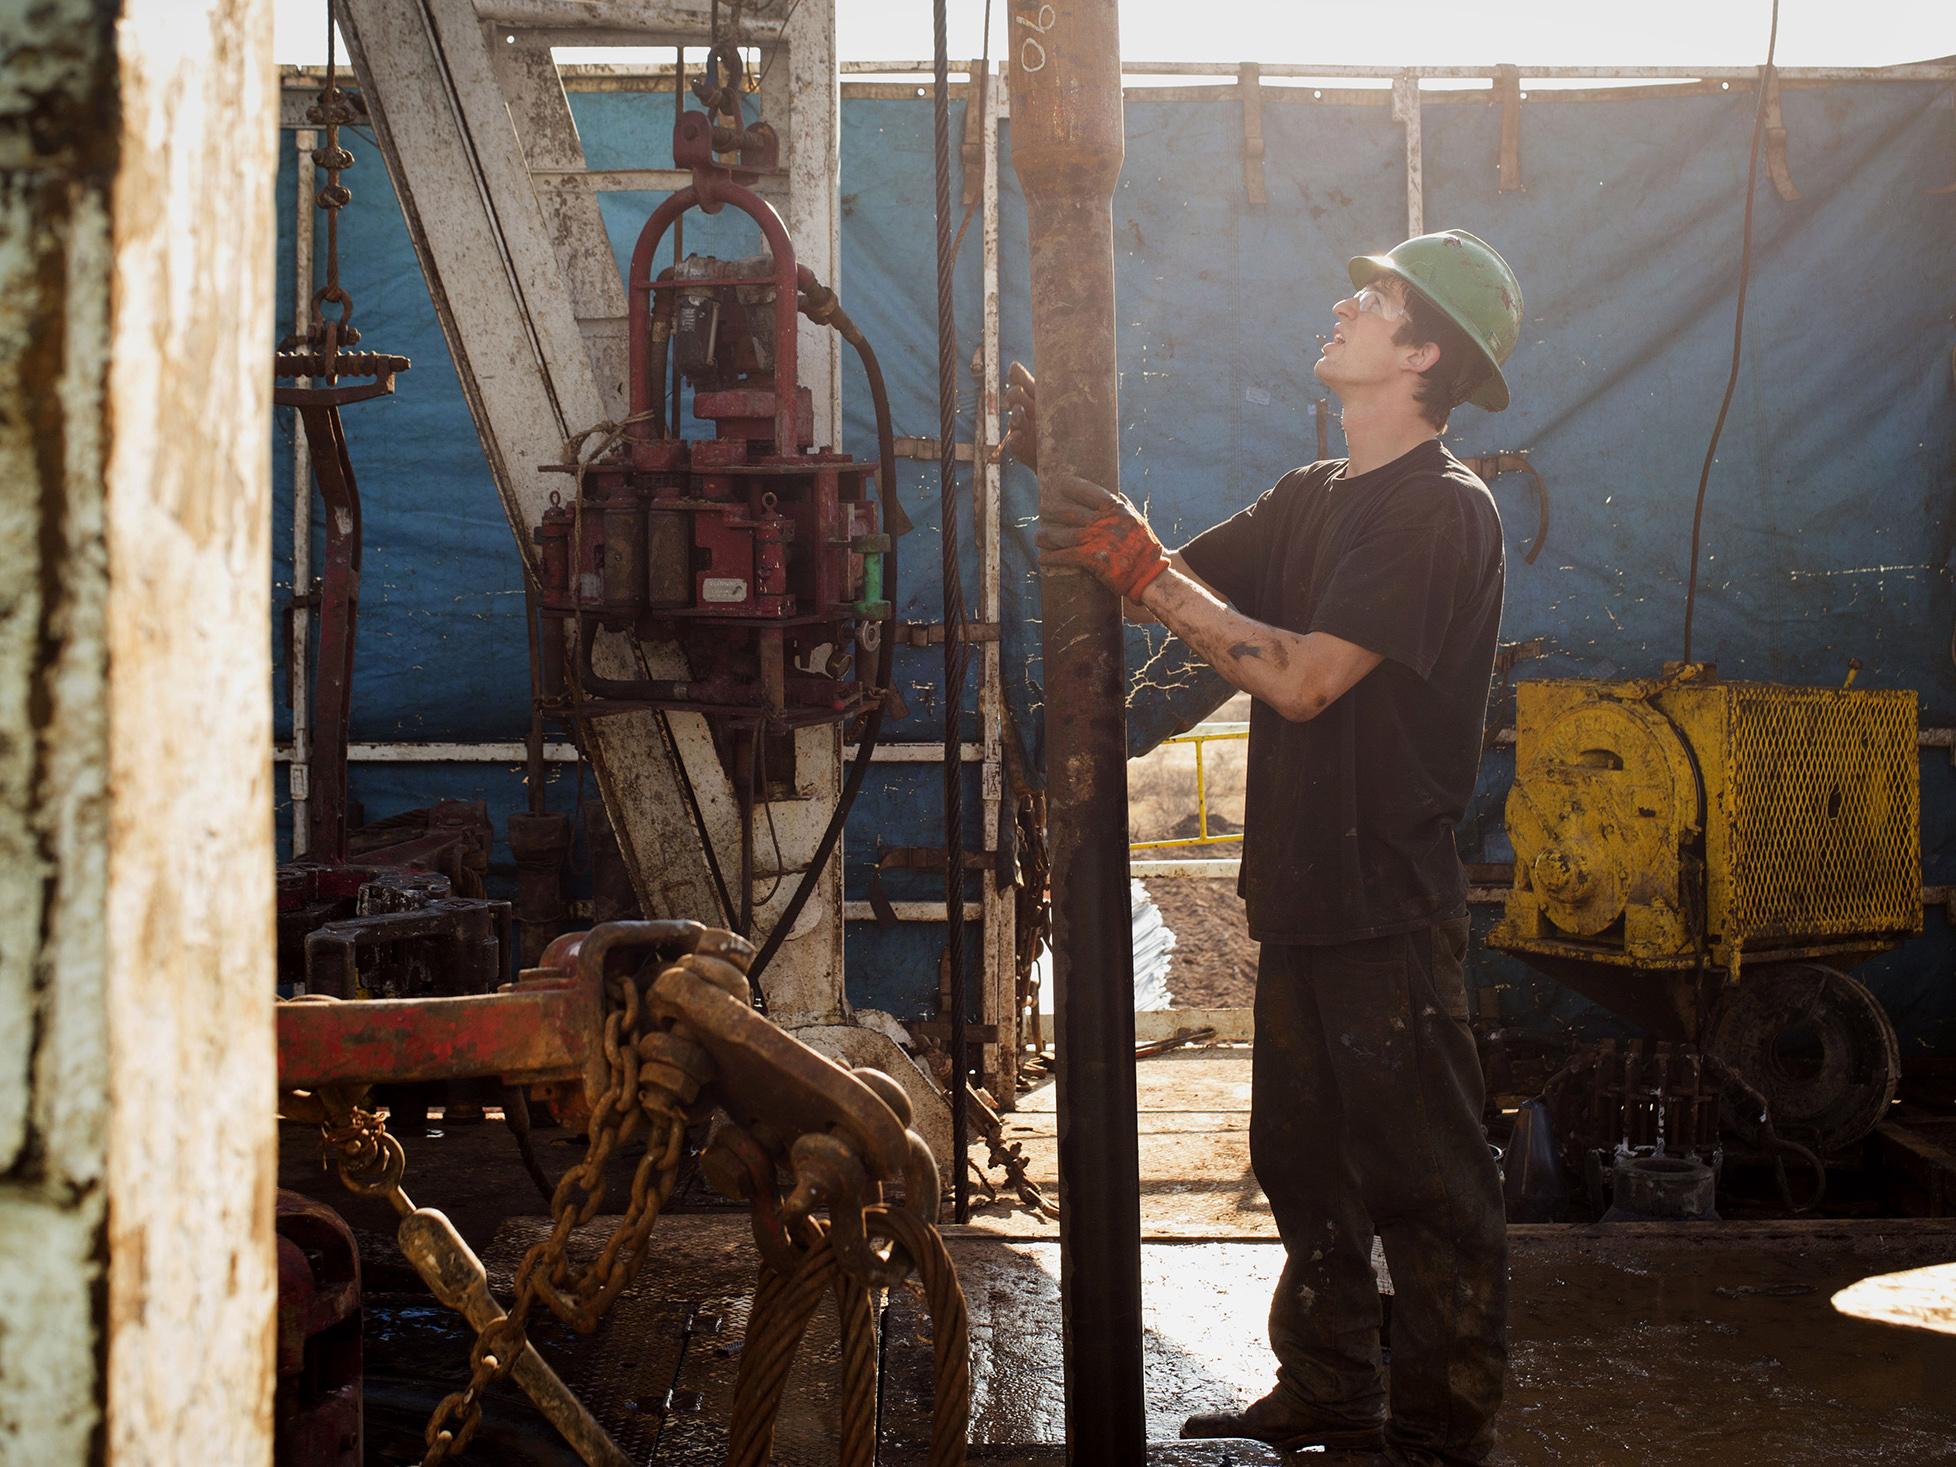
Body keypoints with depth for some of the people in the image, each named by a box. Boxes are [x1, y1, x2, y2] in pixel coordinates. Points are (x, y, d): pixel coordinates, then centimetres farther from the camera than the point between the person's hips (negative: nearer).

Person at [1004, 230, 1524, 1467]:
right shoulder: (1313, 497, 16)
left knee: (1425, 1180, 0)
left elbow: (1303, 678, -21)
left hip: (1394, 906, -9)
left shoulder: (1444, 509, -14)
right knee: (1306, 1163, 17)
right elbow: (1176, 588, 11)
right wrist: (1066, 476, -1)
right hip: (1305, 894, 9)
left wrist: (1141, 570, -21)